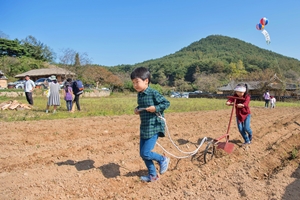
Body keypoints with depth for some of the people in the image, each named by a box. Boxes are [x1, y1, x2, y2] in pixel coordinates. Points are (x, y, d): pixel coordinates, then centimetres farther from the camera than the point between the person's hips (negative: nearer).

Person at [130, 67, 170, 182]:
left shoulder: (153, 93, -16)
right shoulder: (139, 95, 7)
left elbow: (166, 103, -13)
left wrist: (156, 108, -25)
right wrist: (137, 110, 2)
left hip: (154, 128, -8)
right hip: (144, 128, 8)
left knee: (146, 153, -9)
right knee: (142, 154, 12)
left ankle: (163, 160, 20)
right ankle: (152, 175, 29)